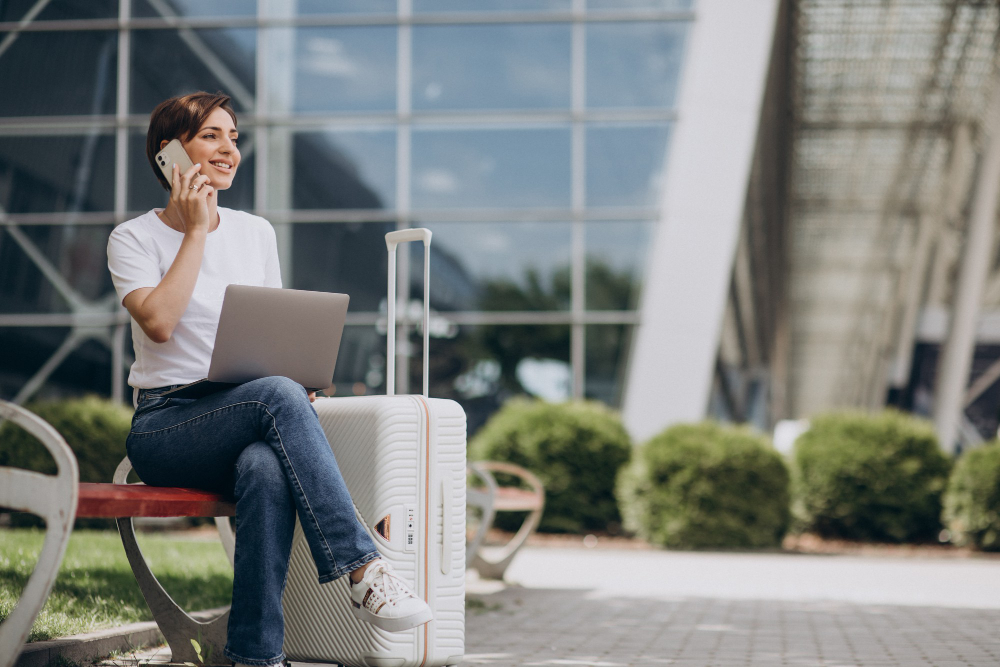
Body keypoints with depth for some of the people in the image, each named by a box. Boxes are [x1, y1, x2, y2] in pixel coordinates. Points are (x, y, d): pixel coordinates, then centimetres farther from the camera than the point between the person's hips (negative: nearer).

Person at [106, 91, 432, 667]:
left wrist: (298, 376, -5)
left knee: (267, 469, -36)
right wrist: (195, 232, -9)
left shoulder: (257, 233, 15)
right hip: (165, 424, -3)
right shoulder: (134, 238, 3)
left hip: (249, 421, 3)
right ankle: (362, 569, -37)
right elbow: (159, 322, -16)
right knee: (278, 395, -35)